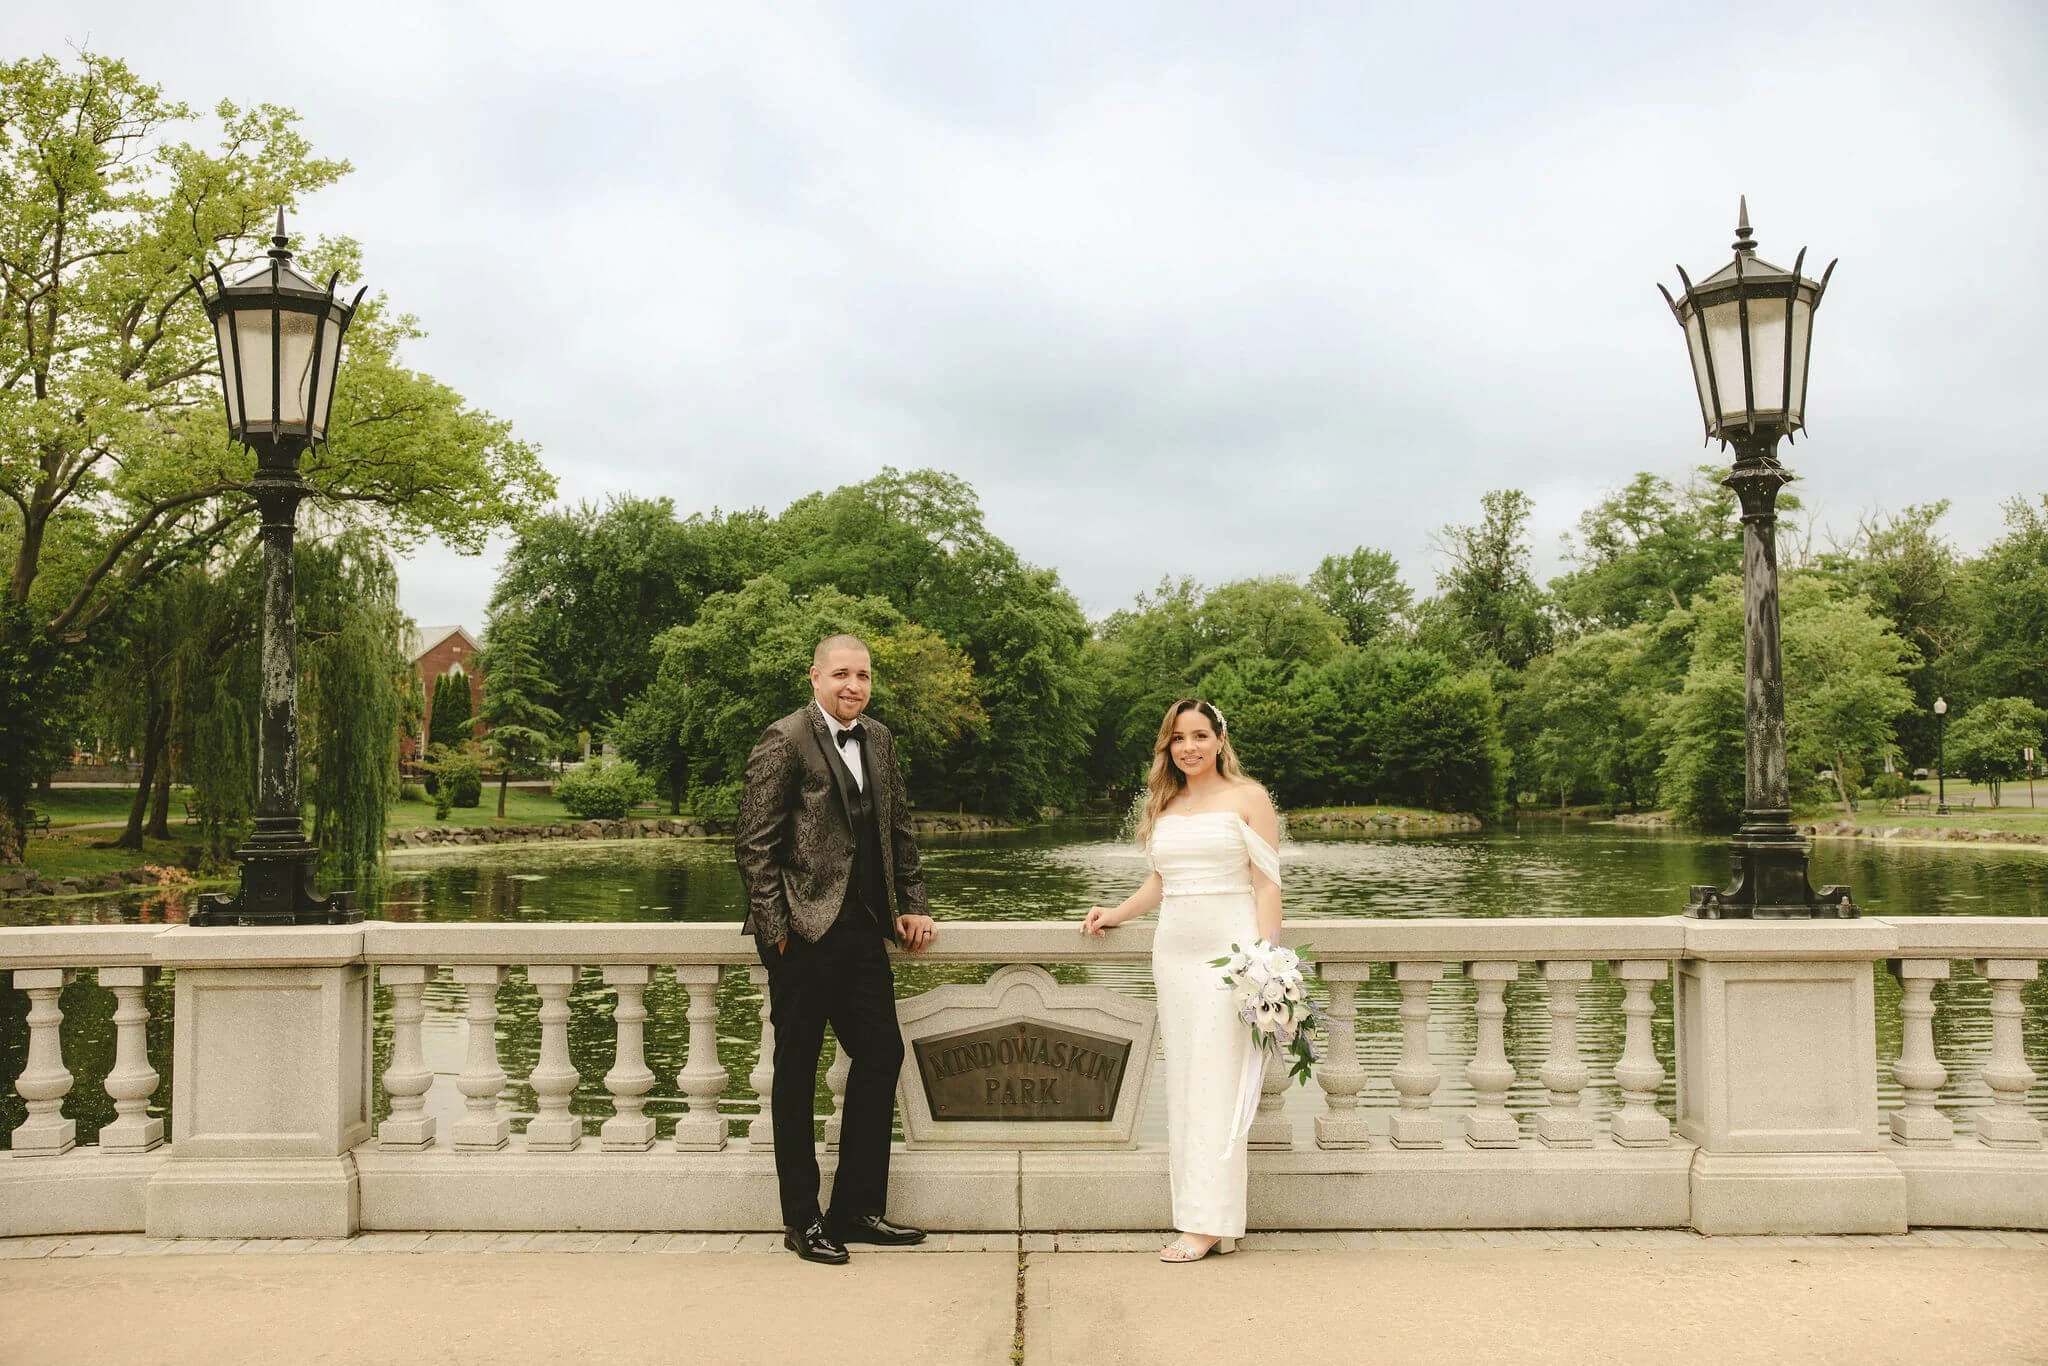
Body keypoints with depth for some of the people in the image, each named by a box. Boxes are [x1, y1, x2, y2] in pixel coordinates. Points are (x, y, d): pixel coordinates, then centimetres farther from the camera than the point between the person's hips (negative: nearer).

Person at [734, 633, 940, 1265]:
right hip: (804, 932, -7)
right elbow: (753, 841, -12)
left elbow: (899, 828, 19)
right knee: (797, 1070, 5)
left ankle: (857, 1208, 22)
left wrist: (912, 904, 11)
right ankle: (802, 1220, 17)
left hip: (863, 929, 7)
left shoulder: (878, 739, 12)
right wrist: (776, 929, -14)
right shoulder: (785, 741, -9)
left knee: (881, 1054, 9)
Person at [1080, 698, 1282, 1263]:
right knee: (1183, 1086, 3)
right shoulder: (1164, 806, 16)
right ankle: (1199, 1214, 7)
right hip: (1174, 954, 6)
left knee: (1218, 1086, -7)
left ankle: (1209, 1221, -4)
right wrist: (1116, 914, 15)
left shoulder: (1248, 797, 1)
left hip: (1231, 950, -5)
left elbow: (1267, 883, -4)